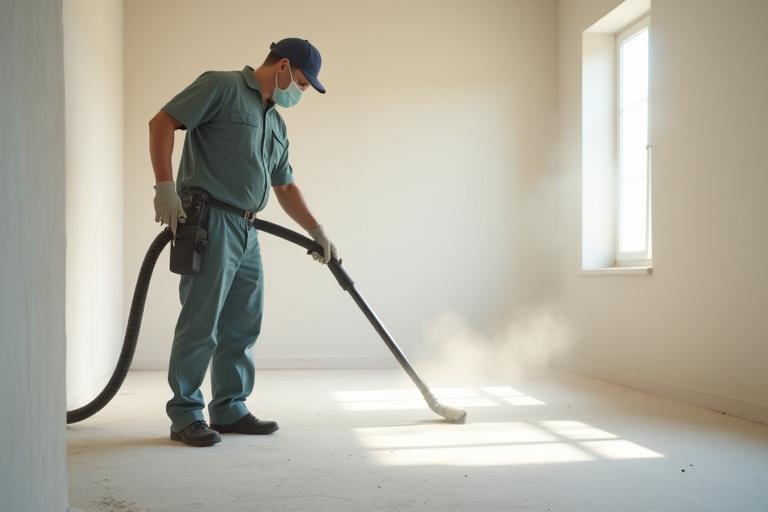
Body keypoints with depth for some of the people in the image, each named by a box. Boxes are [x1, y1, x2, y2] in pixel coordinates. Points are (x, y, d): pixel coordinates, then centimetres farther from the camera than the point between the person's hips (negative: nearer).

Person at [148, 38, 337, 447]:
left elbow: (285, 187, 28)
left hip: (246, 230, 9)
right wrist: (166, 188, -18)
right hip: (209, 221, -9)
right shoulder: (221, 87, -3)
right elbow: (162, 122, -10)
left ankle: (229, 410, 20)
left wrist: (317, 232, 23)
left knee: (242, 327, 10)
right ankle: (185, 415, 4)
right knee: (201, 323, -6)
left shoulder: (276, 124, 22)